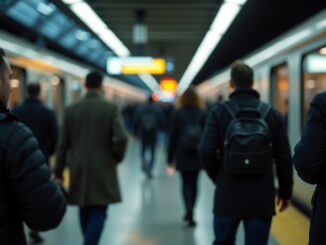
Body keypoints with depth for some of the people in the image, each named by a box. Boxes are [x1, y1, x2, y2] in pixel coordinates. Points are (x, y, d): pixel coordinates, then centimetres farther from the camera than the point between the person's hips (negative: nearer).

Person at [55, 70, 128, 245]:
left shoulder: (71, 109, 2)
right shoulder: (111, 108, -7)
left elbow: (63, 143, 3)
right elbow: (121, 138, -17)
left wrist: (58, 172, 8)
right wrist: (117, 158, 3)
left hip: (78, 170, 4)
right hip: (102, 170, -4)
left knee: (85, 213, 18)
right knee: (98, 214, -2)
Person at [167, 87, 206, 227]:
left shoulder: (178, 115, -3)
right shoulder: (202, 114, -1)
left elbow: (172, 138, -2)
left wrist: (170, 160, 4)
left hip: (182, 156, -1)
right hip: (198, 156, 1)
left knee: (186, 183, 5)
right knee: (194, 183, 13)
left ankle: (189, 209, -18)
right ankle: (190, 213, 19)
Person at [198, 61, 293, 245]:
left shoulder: (219, 112, -4)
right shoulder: (272, 114, 1)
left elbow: (207, 152, -10)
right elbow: (284, 158, 1)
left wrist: (219, 179, 9)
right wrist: (285, 192, 13)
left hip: (227, 197, 0)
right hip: (261, 199, 0)